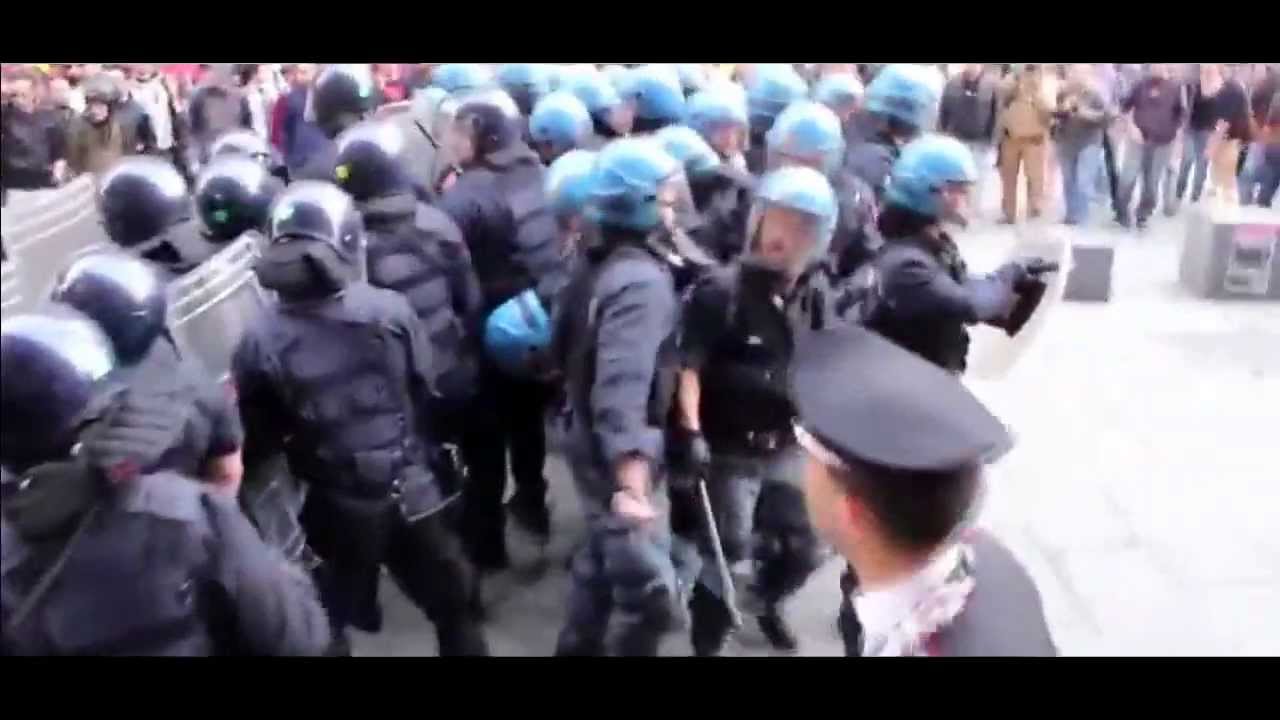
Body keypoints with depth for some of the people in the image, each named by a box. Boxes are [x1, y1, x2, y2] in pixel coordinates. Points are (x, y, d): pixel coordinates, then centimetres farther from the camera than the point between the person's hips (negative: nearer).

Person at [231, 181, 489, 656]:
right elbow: (427, 394, -4)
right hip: (411, 494, 0)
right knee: (452, 608, 22)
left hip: (335, 509, 0)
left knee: (327, 627, 23)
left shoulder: (260, 343, -15)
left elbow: (255, 442, -6)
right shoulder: (391, 310, -13)